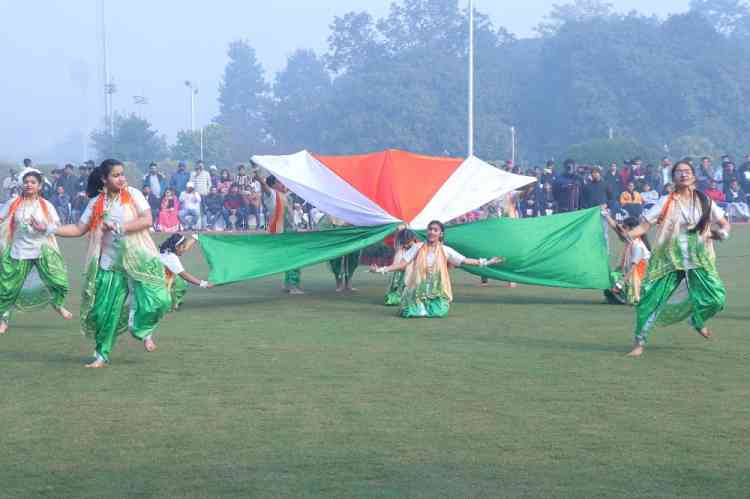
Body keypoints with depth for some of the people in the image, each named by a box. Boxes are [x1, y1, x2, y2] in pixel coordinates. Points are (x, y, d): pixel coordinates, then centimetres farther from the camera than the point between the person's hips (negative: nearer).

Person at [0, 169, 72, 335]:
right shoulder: (14, 204, 0)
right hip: (19, 251, 0)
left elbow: (56, 225, 0)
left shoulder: (46, 205, 0)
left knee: (59, 281, -7)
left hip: (42, 250, 0)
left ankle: (57, 304, 25)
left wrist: (44, 228, -18)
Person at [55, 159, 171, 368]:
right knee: (105, 311, 1)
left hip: (137, 260, -2)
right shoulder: (96, 203, 4)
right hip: (110, 264, 2)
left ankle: (143, 330, 17)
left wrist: (120, 227, -20)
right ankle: (102, 355, 16)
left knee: (156, 299, -14)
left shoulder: (133, 195, -2)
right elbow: (79, 229, 6)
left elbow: (147, 220, -13)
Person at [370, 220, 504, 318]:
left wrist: (486, 262, -8)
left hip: (437, 293, 0)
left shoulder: (445, 250, -1)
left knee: (438, 312, -23)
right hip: (418, 291, 0)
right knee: (413, 312, -20)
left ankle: (434, 306, 16)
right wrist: (381, 270, -17)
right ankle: (418, 307, 19)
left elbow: (464, 261, -1)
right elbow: (402, 264, -6)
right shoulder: (417, 247, -3)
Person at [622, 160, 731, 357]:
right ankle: (640, 342, 6)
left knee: (716, 297, -11)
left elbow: (725, 224, 9)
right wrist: (628, 234, -28)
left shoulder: (704, 201, 3)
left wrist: (722, 232, -15)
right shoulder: (666, 202, -2)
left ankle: (697, 322, 23)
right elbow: (644, 225, -8)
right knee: (651, 299, -11)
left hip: (699, 260, 2)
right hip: (669, 260, -2)